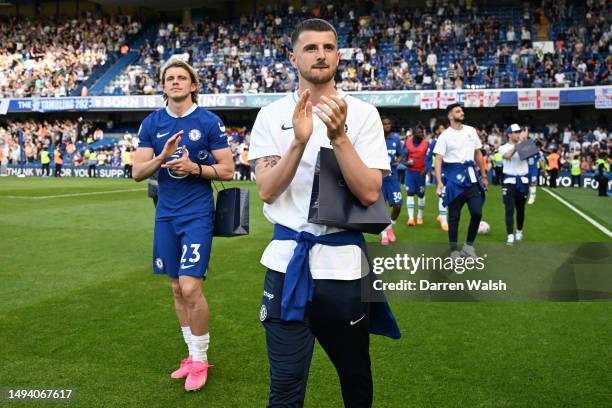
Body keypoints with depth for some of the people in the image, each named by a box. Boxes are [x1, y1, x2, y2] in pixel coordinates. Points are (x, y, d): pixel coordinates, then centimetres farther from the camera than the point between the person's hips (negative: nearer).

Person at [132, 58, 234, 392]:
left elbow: (227, 170, -3)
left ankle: (200, 359, 10)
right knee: (177, 289, 11)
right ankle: (192, 354, 26)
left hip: (197, 214, -4)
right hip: (165, 215, 4)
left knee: (190, 288, -10)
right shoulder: (152, 123, 6)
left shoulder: (209, 122, -3)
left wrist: (194, 168, -18)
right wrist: (163, 156, -16)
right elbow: (138, 173, 2)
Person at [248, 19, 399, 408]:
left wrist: (339, 136, -22)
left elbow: (370, 193, -10)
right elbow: (267, 191, -8)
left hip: (344, 261, 1)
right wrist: (300, 140, -22)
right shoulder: (272, 115, 3)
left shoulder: (362, 113, 0)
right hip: (288, 261, 0)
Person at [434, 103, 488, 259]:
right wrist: (439, 182, -24)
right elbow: (438, 160, -12)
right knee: (454, 216, 2)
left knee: (477, 212, 0)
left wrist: (483, 176, 15)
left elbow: (478, 154, 16)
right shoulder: (445, 136, -6)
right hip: (454, 178, -4)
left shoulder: (471, 131, 9)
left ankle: (469, 245, 17)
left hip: (471, 177, 4)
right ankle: (454, 250, 12)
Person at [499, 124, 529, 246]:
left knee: (521, 208, 13)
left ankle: (519, 231, 32)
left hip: (522, 180, 3)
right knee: (510, 209, -7)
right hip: (509, 180, -3)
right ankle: (510, 236, -8)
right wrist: (517, 144, -26)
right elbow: (507, 156, -22)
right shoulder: (504, 147, -1)